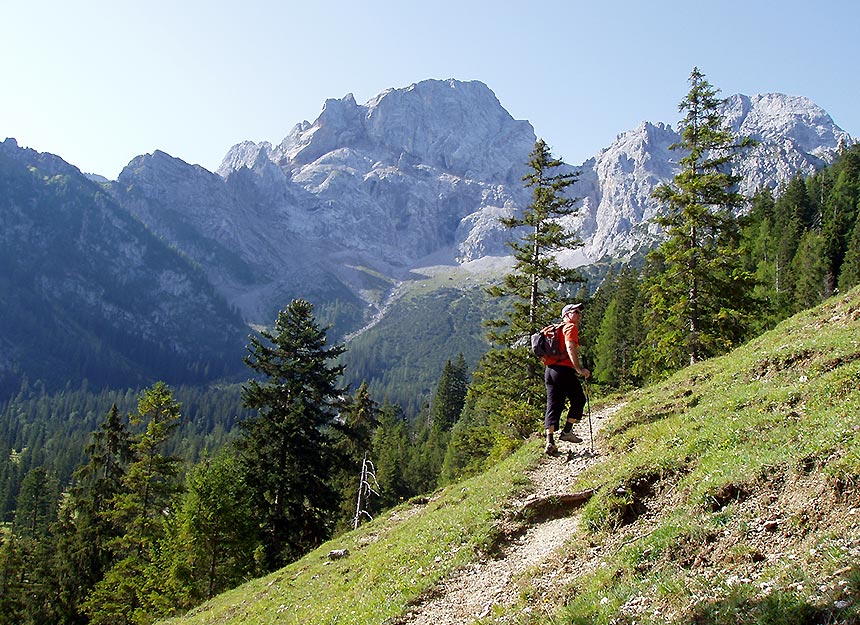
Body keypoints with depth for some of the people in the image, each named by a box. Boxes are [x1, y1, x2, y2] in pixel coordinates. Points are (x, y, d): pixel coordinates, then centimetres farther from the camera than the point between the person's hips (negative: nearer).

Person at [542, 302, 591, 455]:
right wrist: (579, 369, -21)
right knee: (579, 400, 8)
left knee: (553, 406, 4)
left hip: (549, 370, 8)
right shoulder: (571, 327, -1)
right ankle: (567, 431, 4)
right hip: (564, 369, -8)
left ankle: (550, 441, -4)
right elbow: (570, 347, -17)